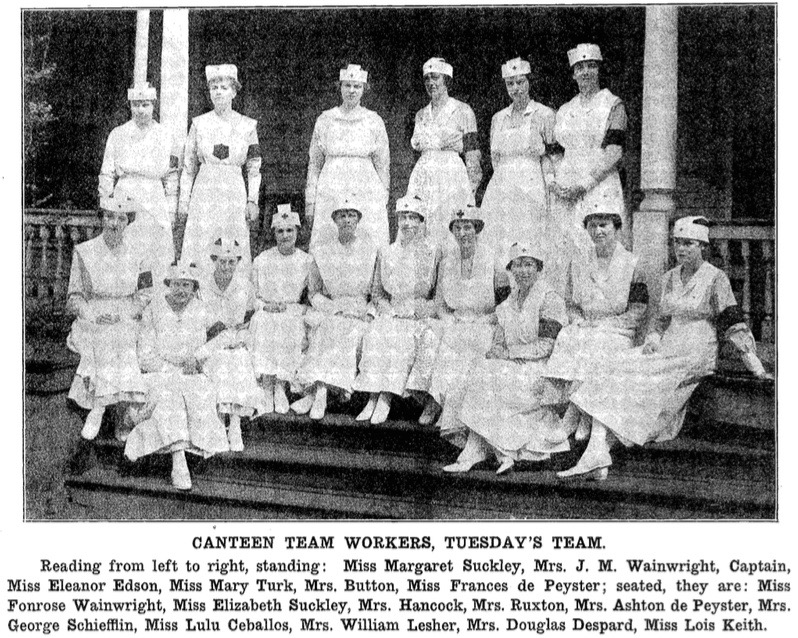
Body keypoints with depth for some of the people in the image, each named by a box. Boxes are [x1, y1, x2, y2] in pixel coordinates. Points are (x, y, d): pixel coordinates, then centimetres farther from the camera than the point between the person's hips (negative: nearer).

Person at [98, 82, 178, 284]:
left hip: (155, 202, 1)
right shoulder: (118, 135, 5)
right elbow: (107, 174, 7)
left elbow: (171, 176, 9)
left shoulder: (165, 136, 7)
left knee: (158, 259, -2)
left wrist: (172, 210, 5)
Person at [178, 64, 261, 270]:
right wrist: (183, 202, 6)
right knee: (200, 253, -3)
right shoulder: (199, 124, 6)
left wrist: (253, 201, 1)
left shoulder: (247, 125, 5)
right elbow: (188, 167, 10)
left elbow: (254, 168, 10)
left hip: (234, 195, 0)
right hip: (204, 195, 0)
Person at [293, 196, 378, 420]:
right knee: (324, 332, -30)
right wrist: (333, 307, -4)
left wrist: (369, 311, -9)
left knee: (351, 335, -32)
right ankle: (320, 395, -36)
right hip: (331, 312, 2)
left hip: (361, 314, -1)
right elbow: (313, 292, 13)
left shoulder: (371, 251, 9)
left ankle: (316, 393, -36)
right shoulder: (322, 254, 13)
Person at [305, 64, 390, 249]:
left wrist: (383, 202, 5)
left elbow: (383, 165, 8)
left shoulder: (374, 121, 5)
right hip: (330, 195, 1)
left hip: (366, 194, -1)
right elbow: (314, 163, 11)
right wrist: (310, 201, 7)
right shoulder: (325, 120, 8)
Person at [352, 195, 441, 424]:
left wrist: (413, 308, -11)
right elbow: (376, 292, 16)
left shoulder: (434, 253, 5)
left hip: (421, 317, -3)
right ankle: (373, 398, -26)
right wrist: (389, 309, -3)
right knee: (375, 334, -27)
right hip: (390, 315, 3)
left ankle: (385, 400, -29)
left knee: (398, 337, -32)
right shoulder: (386, 253, 14)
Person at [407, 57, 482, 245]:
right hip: (423, 178, 5)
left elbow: (472, 154, -2)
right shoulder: (421, 115, 16)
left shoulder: (462, 111, 1)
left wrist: (471, 189, -8)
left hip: (451, 177, -5)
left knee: (449, 234, -10)